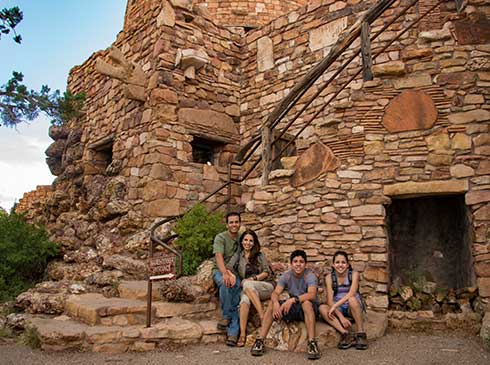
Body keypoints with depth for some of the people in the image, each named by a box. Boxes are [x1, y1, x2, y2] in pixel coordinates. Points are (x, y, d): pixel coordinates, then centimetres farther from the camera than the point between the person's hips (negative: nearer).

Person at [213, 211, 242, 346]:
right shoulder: (220, 237, -4)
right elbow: (219, 257, -18)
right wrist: (225, 273, -34)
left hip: (235, 272, 3)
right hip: (220, 270, -3)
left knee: (237, 289, -24)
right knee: (225, 283, -35)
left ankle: (233, 334, -25)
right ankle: (226, 316, -18)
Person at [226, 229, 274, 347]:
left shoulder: (259, 255, 11)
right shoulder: (238, 255, 15)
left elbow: (266, 272, 3)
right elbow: (228, 267, 2)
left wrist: (253, 279, -11)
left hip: (266, 286, -1)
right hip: (248, 289, 2)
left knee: (247, 285, -35)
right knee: (244, 299, -34)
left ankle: (262, 315, -35)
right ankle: (242, 334, -37)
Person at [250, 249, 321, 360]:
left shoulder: (310, 276, -17)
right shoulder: (286, 276, -4)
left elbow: (312, 294, -35)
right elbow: (275, 293, -16)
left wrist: (293, 300, -48)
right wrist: (276, 303, -40)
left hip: (310, 309, -4)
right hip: (293, 309, 4)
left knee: (306, 302, -37)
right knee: (272, 304, -18)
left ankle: (312, 343, -37)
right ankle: (260, 341, -18)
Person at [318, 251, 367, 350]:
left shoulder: (354, 274, -9)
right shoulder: (329, 277, -6)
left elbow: (351, 294, -25)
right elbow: (330, 300, -13)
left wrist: (335, 305, -31)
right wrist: (341, 317, -25)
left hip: (352, 308, -2)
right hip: (338, 309, 2)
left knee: (352, 299, -36)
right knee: (322, 308, -28)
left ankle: (361, 334, -25)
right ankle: (345, 334, -33)